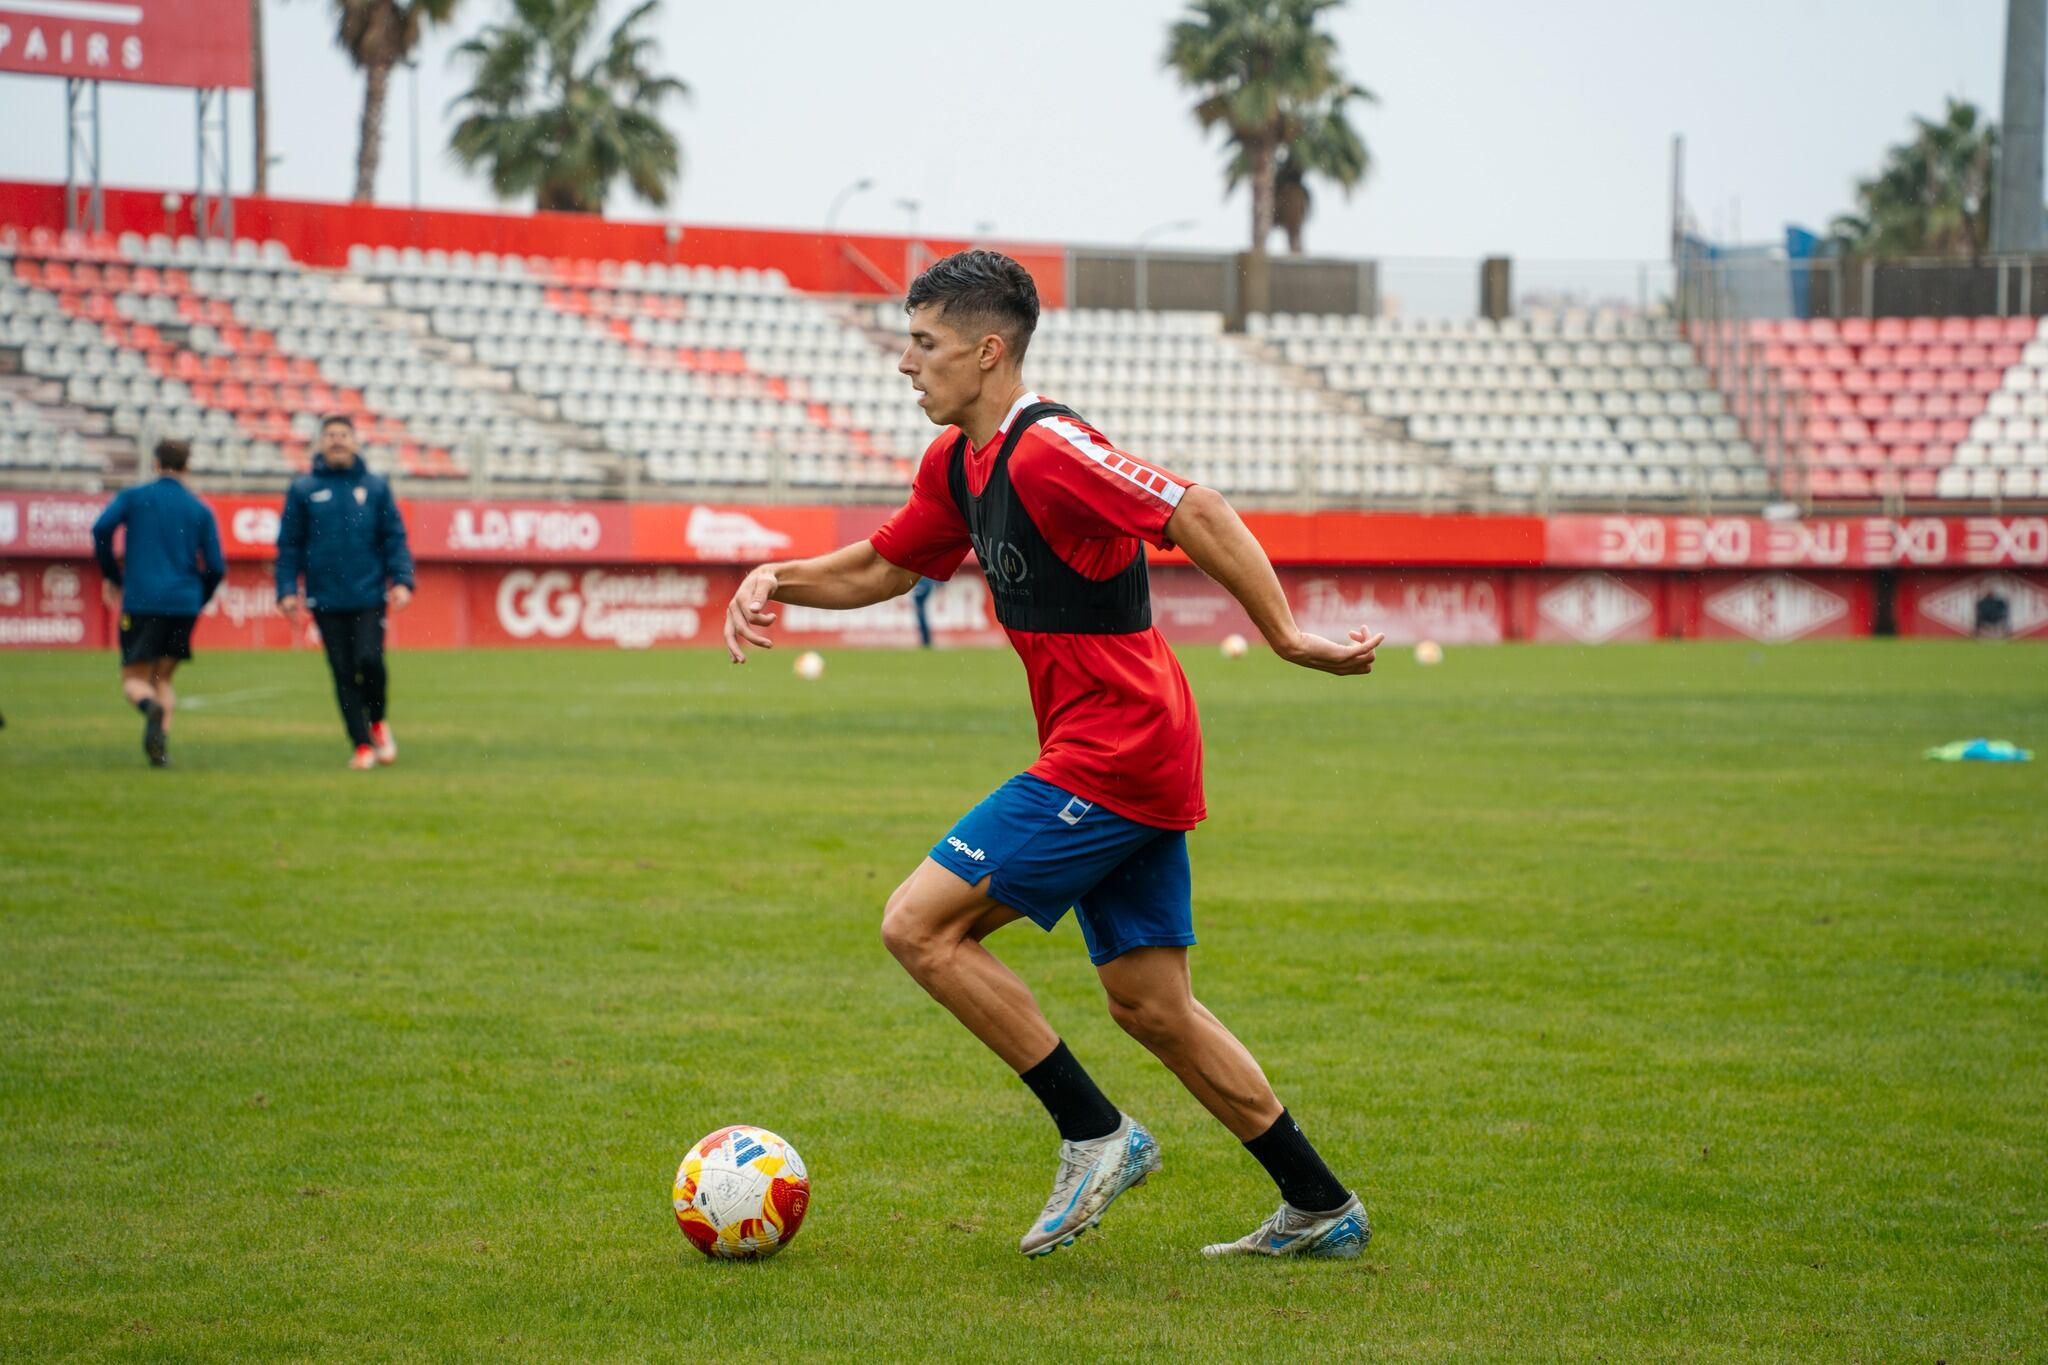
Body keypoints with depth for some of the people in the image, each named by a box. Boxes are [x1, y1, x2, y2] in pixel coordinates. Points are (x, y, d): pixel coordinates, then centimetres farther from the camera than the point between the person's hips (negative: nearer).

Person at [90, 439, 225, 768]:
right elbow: (215, 567, 5)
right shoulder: (201, 510, 11)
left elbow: (102, 528, -11)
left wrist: (111, 576, 2)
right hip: (184, 604, 2)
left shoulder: (132, 497, 7)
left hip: (141, 602, -2)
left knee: (134, 679, 3)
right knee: (162, 678, 15)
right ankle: (162, 745, -6)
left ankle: (151, 707, -32)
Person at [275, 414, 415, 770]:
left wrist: (402, 580, -5)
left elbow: (395, 538, 7)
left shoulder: (375, 488, 8)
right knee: (343, 673, 0)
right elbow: (289, 544, 7)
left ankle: (378, 721, 12)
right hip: (326, 600, 1)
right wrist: (287, 590, -2)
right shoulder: (303, 490, 7)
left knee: (369, 660, -15)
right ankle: (362, 744, 9)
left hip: (370, 596, -1)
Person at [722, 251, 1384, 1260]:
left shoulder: (1045, 450, -17)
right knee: (1150, 1005, 12)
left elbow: (1196, 514, -23)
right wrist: (776, 580, 8)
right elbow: (877, 570, 25)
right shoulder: (956, 463, 13)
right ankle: (1320, 1210, 17)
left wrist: (1286, 636, -25)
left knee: (920, 925, -9)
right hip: (1133, 760, 10)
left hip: (1114, 751, -10)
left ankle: (1095, 1135, -3)